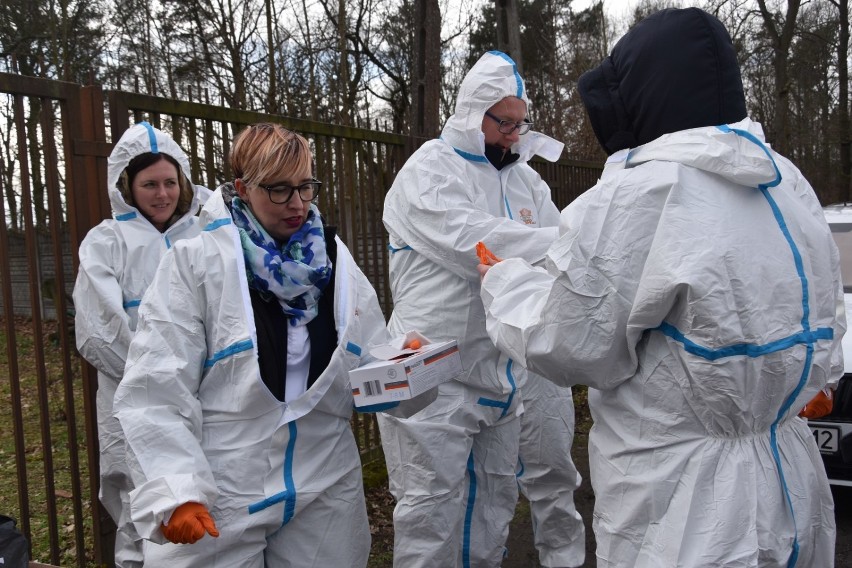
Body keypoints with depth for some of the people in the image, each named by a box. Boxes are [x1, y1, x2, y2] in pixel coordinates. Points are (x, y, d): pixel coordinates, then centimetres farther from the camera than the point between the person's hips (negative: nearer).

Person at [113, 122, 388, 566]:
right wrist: (174, 492, -18)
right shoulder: (194, 263, -8)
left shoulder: (334, 261, 5)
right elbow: (156, 391, -11)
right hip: (218, 500, -3)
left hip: (326, 489, 4)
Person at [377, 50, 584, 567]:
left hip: (503, 366, 7)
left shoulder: (525, 178, 14)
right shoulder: (429, 171, -8)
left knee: (495, 497, 16)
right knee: (431, 505, 0)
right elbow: (477, 242, -23)